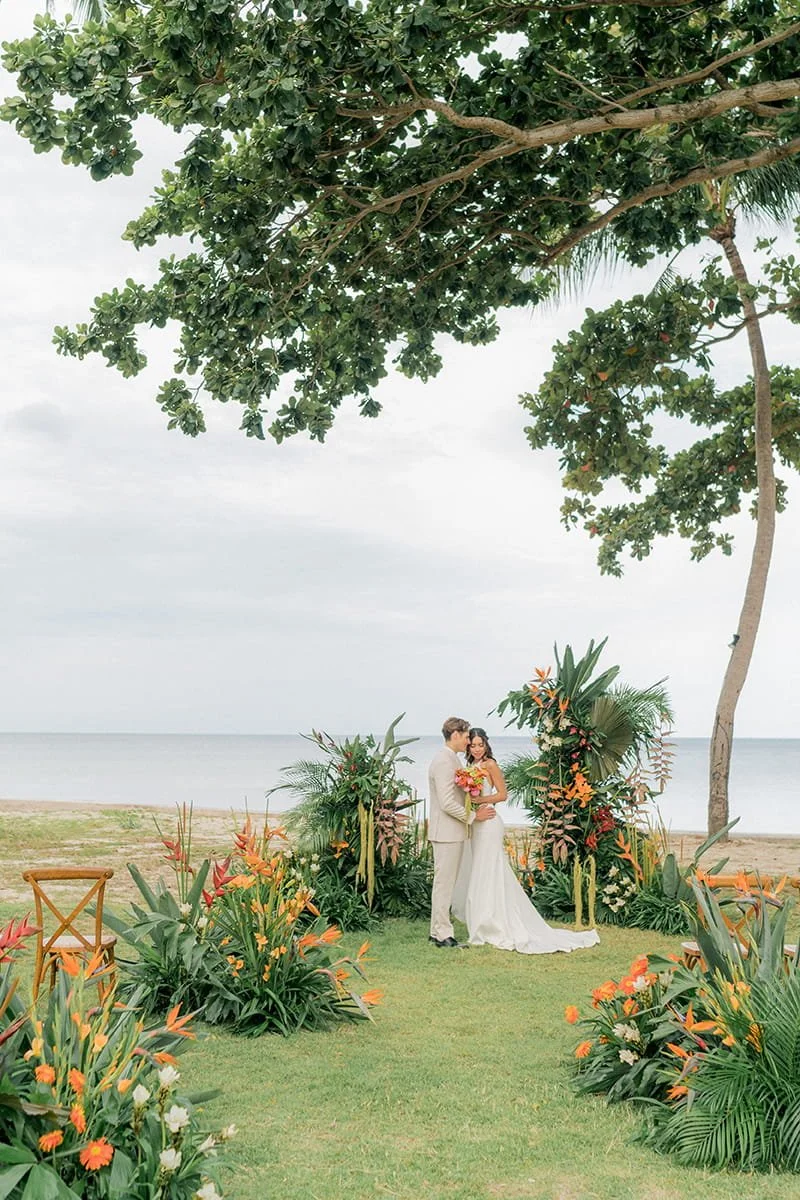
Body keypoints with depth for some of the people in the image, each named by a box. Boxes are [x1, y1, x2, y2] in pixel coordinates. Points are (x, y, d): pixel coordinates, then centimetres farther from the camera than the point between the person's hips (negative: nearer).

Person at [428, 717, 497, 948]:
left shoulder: (452, 759, 14)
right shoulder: (444, 761, -18)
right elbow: (447, 803, -23)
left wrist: (474, 810, 10)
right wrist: (473, 816, -14)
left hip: (452, 832, 10)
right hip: (447, 832, -10)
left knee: (444, 883, 14)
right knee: (444, 883, -4)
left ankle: (437, 932, 21)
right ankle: (443, 934, 1)